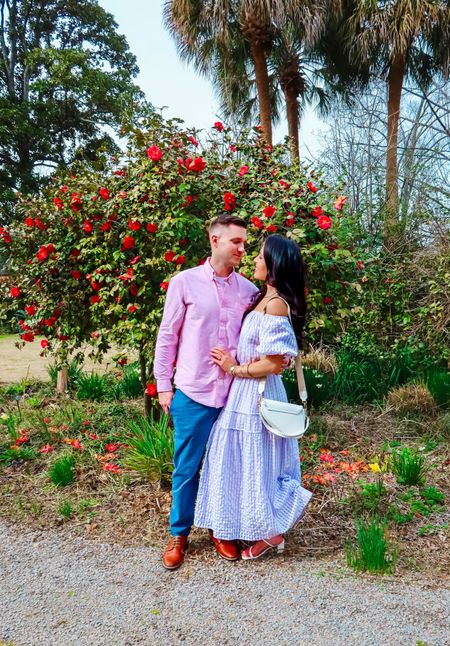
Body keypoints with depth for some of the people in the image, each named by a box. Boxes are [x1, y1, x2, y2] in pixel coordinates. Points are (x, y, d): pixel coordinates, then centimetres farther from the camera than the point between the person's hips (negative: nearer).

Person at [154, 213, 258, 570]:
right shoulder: (184, 282, -4)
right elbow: (167, 337, 0)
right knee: (186, 467, 8)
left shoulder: (248, 290, 5)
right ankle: (179, 534, 27)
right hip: (193, 393, -2)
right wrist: (164, 386, -1)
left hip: (234, 393, 3)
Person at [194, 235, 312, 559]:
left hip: (258, 395, -9)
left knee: (257, 463, 6)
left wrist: (234, 368, -12)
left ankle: (271, 532, 24)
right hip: (245, 393, 9)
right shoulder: (264, 298, 8)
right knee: (244, 461, 19)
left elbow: (272, 364, -23)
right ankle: (262, 527, 35)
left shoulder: (275, 304, -21)